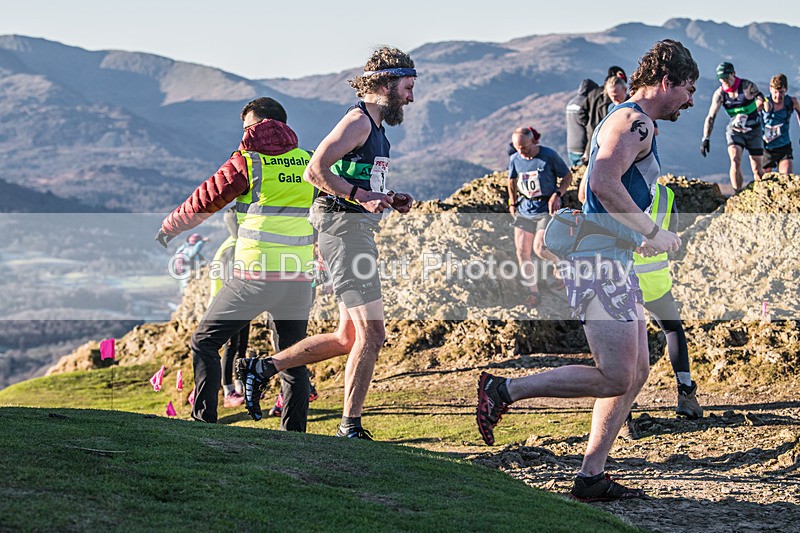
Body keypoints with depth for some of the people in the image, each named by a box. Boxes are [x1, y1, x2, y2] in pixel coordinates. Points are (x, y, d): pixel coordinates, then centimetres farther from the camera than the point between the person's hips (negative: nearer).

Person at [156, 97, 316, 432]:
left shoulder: (246, 162, -1)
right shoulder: (309, 161, 10)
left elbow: (204, 201, 7)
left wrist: (168, 228, 21)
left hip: (255, 275, -4)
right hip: (299, 278, 4)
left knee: (205, 342, 10)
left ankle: (204, 420, 3)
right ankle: (294, 433, 7)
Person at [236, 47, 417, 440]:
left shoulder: (375, 126, 20)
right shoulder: (358, 120, -10)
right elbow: (316, 171, -18)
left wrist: (390, 200, 12)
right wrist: (361, 196, -25)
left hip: (359, 231, 10)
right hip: (344, 229, -10)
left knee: (349, 337, 11)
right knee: (371, 332, -11)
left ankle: (261, 368, 18)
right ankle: (350, 428, -3)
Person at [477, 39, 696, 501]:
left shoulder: (634, 124, 23)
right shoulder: (634, 121, -10)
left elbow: (605, 186, 29)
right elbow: (603, 182, -25)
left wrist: (644, 240, 24)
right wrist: (653, 233, -18)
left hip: (614, 264, 11)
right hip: (599, 262, -11)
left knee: (636, 373, 9)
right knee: (615, 378, -11)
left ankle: (591, 477, 10)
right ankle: (504, 389, -5)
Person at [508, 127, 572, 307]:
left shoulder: (549, 156, -14)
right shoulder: (514, 159, -1)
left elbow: (567, 177, -3)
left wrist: (557, 195, -17)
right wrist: (512, 203, 10)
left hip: (547, 209, -4)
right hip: (524, 210, 4)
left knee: (540, 249, -19)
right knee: (522, 252, -2)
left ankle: (559, 261, 16)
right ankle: (533, 291, 13)